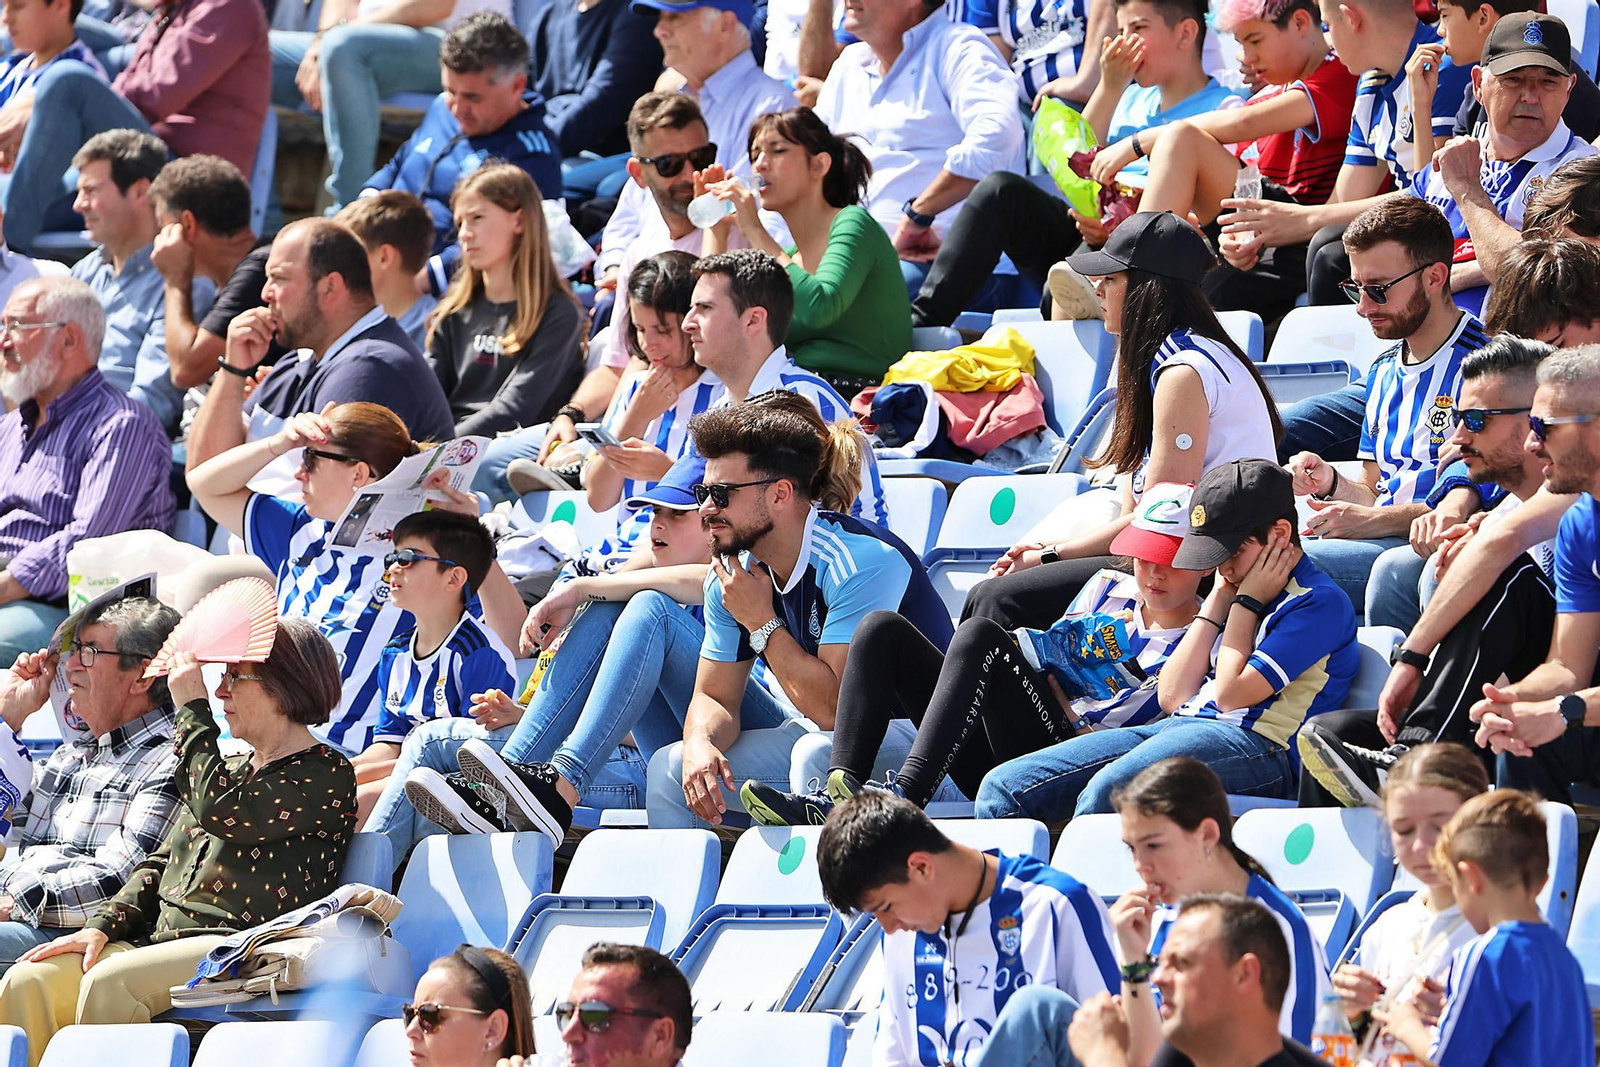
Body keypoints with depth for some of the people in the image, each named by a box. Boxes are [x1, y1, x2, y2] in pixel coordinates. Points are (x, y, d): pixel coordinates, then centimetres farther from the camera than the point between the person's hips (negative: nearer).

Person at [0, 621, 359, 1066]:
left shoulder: (326, 774, -1)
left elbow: (220, 811, -15)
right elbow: (161, 863, 24)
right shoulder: (233, 769, 26)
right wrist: (103, 925, 6)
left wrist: (193, 708, -3)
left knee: (108, 982, -34)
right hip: (160, 941, 8)